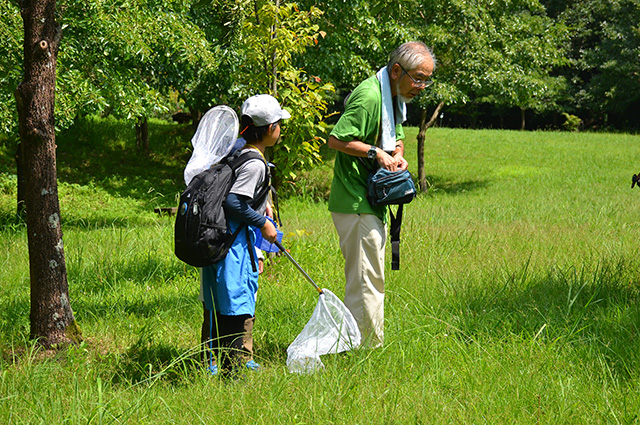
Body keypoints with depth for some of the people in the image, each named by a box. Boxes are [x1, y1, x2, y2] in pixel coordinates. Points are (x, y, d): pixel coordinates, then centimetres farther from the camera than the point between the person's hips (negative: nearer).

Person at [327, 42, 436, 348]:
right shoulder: (369, 96, -19)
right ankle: (367, 349, -2)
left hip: (372, 202, 10)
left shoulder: (395, 97, 14)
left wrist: (397, 155, 4)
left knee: (369, 279, 16)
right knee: (366, 280, -8)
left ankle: (369, 350, 25)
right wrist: (376, 153, -21)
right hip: (356, 204, -10)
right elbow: (336, 140, -22)